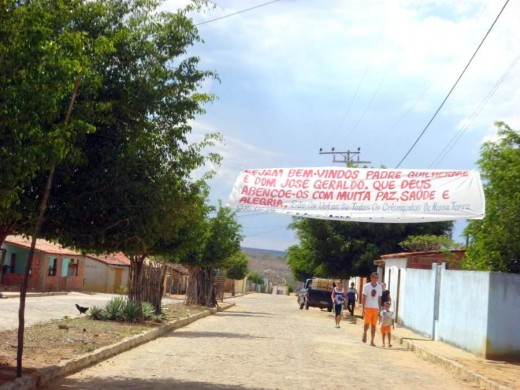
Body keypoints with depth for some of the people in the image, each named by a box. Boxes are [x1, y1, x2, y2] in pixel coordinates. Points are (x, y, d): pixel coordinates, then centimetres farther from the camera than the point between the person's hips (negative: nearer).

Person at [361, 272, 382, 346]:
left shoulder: (379, 287, 7)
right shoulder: (366, 286, -2)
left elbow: (379, 299, 11)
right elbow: (363, 298, -3)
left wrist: (379, 309, 7)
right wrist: (363, 308, -10)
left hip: (375, 308, 3)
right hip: (367, 307, -3)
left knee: (373, 325, 3)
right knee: (367, 323, -12)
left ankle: (372, 341, 9)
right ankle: (364, 333, 18)